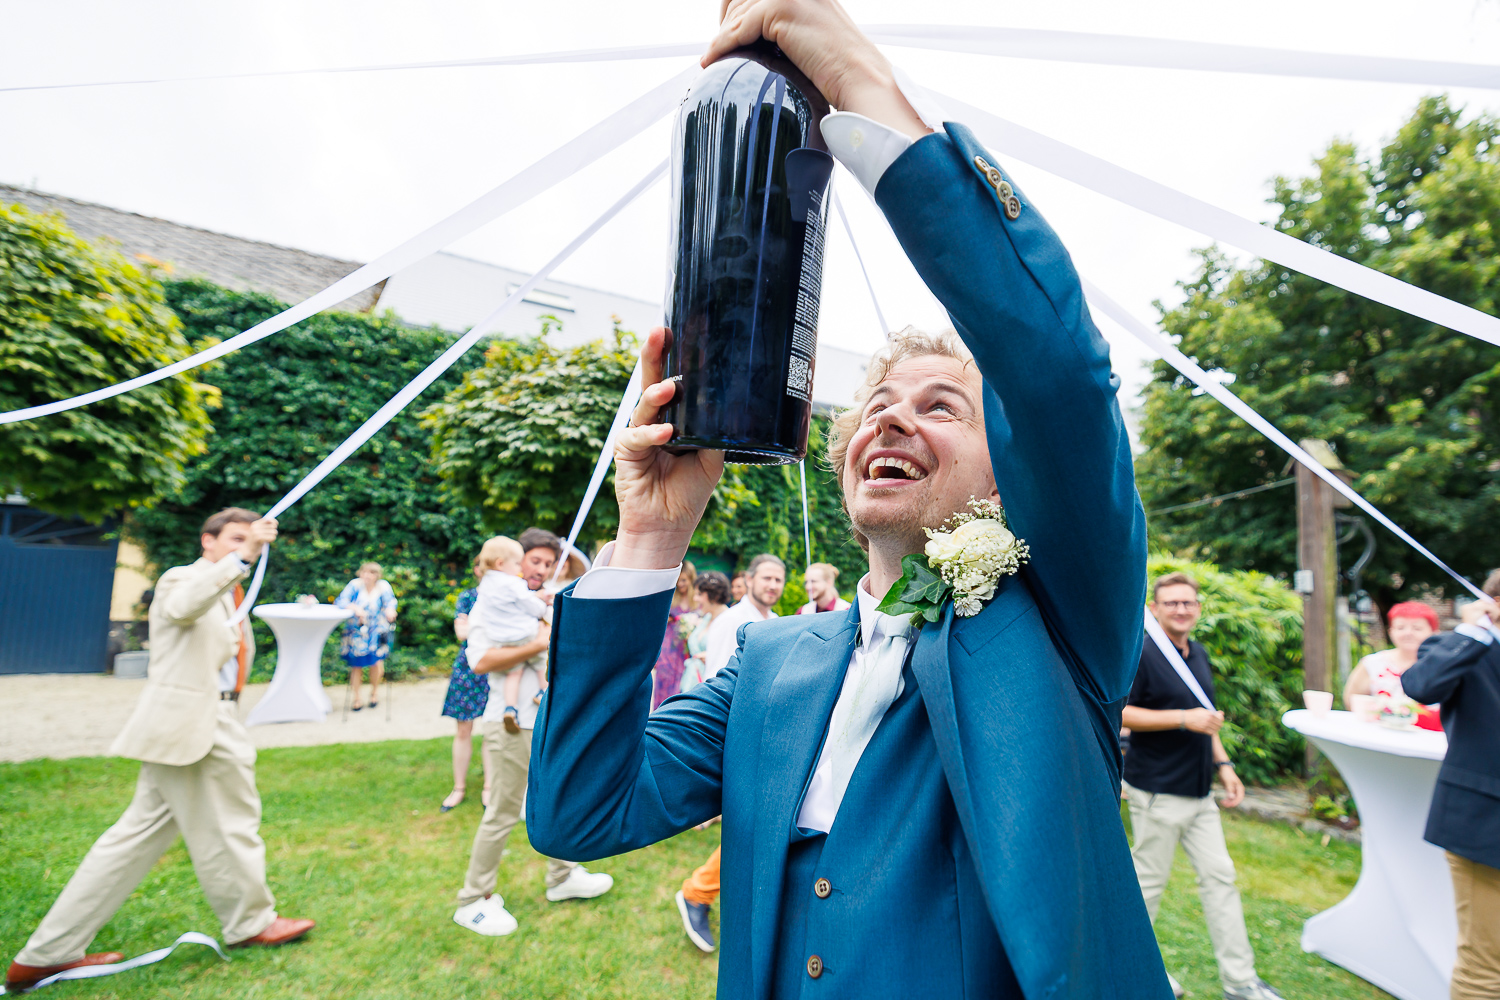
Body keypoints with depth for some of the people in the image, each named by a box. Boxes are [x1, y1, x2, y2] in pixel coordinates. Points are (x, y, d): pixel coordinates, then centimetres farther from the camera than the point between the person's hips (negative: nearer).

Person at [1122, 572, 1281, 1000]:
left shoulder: (1199, 655, 11)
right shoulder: (1143, 654, -17)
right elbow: (1120, 713, -21)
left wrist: (1223, 764, 15)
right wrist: (1183, 718, -24)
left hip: (1199, 792, 8)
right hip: (1158, 791, -8)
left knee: (1219, 877, 12)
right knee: (1148, 881, 5)